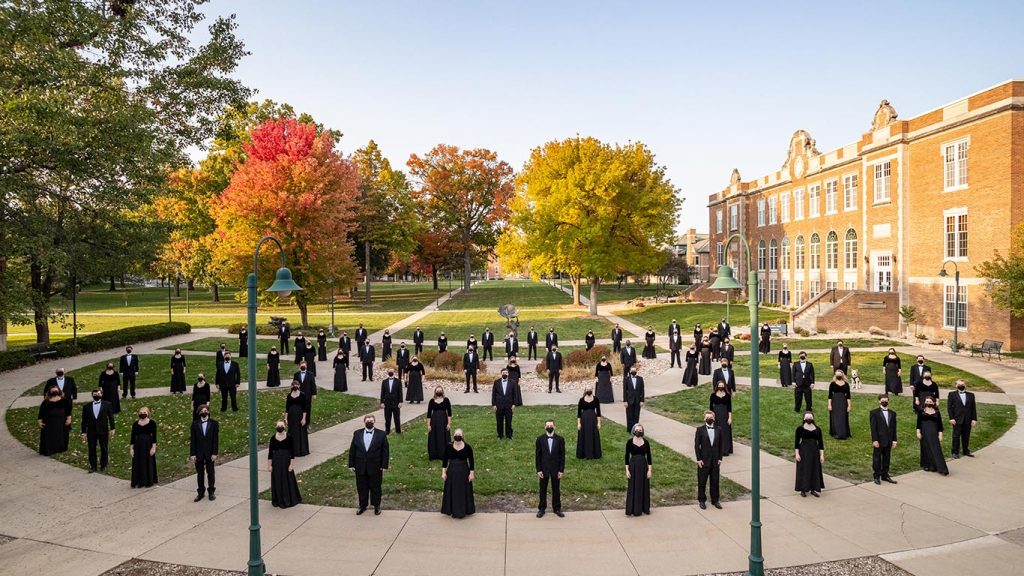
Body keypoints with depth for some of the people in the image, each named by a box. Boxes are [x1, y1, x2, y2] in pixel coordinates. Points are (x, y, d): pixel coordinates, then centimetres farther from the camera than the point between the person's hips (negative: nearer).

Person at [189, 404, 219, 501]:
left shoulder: (214, 423, -3)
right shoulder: (195, 424, -1)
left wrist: (215, 453, -9)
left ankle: (211, 492, 21)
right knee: (200, 474, 10)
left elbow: (216, 439, -5)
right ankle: (201, 492, 22)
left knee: (210, 473, 9)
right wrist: (192, 454, -6)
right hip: (198, 453, 1)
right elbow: (192, 440, -1)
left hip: (210, 453, -1)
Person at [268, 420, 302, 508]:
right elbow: (270, 452, 1)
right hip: (276, 462, 2)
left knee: (287, 480, 5)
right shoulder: (273, 438, -4)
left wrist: (292, 464, -9)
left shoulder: (289, 437, -9)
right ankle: (278, 500, 24)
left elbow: (292, 452, -7)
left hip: (286, 461, -2)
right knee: (277, 481, 9)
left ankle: (288, 500, 19)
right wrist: (269, 465, 0)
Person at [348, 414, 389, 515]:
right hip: (360, 467, 2)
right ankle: (362, 505, 30)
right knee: (361, 488, 13)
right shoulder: (357, 434, 2)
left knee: (375, 488, 10)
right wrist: (351, 465, 0)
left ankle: (376, 506, 25)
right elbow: (352, 450, 4)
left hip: (375, 468, -2)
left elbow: (385, 451, -4)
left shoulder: (381, 435, -5)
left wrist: (384, 465, -8)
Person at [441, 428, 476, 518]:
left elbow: (471, 461, -3)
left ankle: (463, 511, 23)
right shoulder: (448, 447, -7)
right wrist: (443, 472, -3)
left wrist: (471, 473, -5)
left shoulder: (467, 447, -10)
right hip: (451, 472, 1)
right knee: (452, 492, 9)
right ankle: (453, 511, 24)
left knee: (463, 492, 7)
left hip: (464, 472, -1)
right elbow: (445, 460, 0)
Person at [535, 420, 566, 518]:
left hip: (556, 469, 0)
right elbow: (537, 455, -2)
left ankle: (557, 508, 25)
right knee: (543, 490, 10)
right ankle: (542, 509, 23)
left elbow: (562, 456, -2)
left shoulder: (560, 439, -4)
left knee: (556, 490, 10)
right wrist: (538, 470, -7)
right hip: (544, 469, 0)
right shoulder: (540, 439, -4)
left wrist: (561, 470, -6)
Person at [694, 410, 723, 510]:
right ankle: (702, 501, 18)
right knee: (702, 482, 6)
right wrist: (699, 459, -10)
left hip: (715, 461, 3)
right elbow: (696, 445, -6)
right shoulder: (700, 430, -5)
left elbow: (720, 445, 8)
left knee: (715, 481, 9)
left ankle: (715, 500, 23)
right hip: (704, 461, -3)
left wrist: (720, 458, 2)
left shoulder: (718, 430, 4)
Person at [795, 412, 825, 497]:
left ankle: (813, 489, 20)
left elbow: (820, 442, 6)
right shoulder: (800, 428, -5)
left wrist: (822, 455, 1)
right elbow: (797, 441, -4)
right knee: (803, 470, 2)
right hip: (803, 451, -3)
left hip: (814, 451, 3)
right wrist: (797, 453, -10)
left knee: (815, 470, 7)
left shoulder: (817, 429, 4)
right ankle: (803, 490, 13)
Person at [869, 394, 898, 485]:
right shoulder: (874, 413, -5)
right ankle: (877, 477, 12)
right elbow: (873, 428, -9)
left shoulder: (892, 413, 10)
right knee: (877, 459, 4)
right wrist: (875, 440, -14)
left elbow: (894, 428, 11)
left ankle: (885, 475, 22)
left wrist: (894, 440, 6)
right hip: (878, 441, -4)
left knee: (886, 459, 10)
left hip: (888, 441, 4)